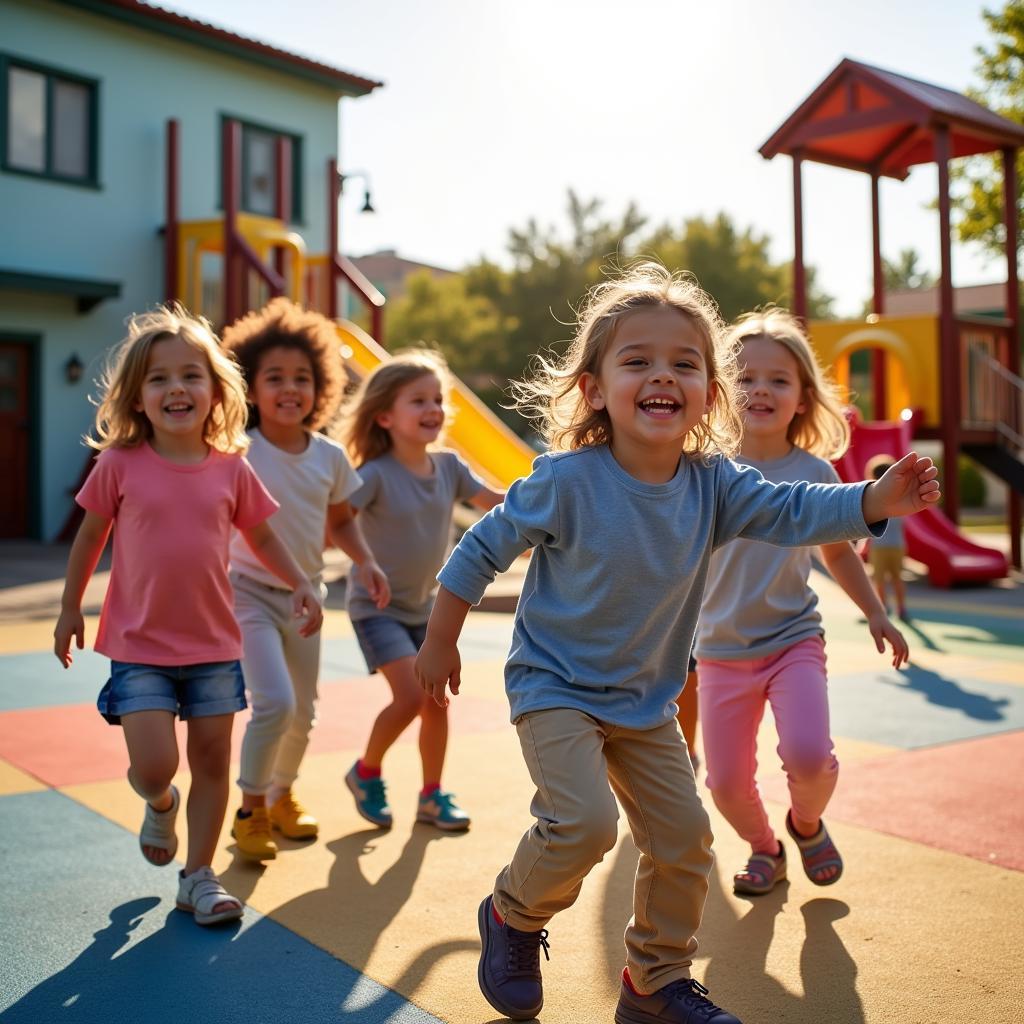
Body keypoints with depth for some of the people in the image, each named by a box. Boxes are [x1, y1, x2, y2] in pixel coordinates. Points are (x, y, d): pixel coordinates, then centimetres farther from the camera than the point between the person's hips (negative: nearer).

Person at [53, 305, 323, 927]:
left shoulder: (232, 469, -2)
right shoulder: (120, 464, -7)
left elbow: (263, 536, 11)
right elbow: (91, 536, 5)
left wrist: (301, 583, -3)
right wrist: (70, 610, 11)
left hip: (214, 646, 2)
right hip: (139, 648, -2)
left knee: (214, 759, 7)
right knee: (154, 765, -9)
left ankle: (199, 876, 25)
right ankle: (161, 805, 29)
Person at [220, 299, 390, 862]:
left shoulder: (330, 457, -3)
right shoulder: (239, 452, -15)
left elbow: (341, 520, 11)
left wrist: (366, 562, -3)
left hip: (304, 595, 5)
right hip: (250, 593, -4)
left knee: (302, 714, 13)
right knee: (274, 703, -19)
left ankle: (282, 796, 41)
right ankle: (250, 812, 5)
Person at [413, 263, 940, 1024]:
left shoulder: (712, 482, -8)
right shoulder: (566, 481, -21)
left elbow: (793, 511, -13)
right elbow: (481, 550, -12)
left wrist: (876, 500, -32)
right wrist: (440, 644, -5)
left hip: (646, 701, 5)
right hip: (556, 688, -5)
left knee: (684, 839, 6)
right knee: (585, 823, -21)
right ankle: (513, 918, 11)